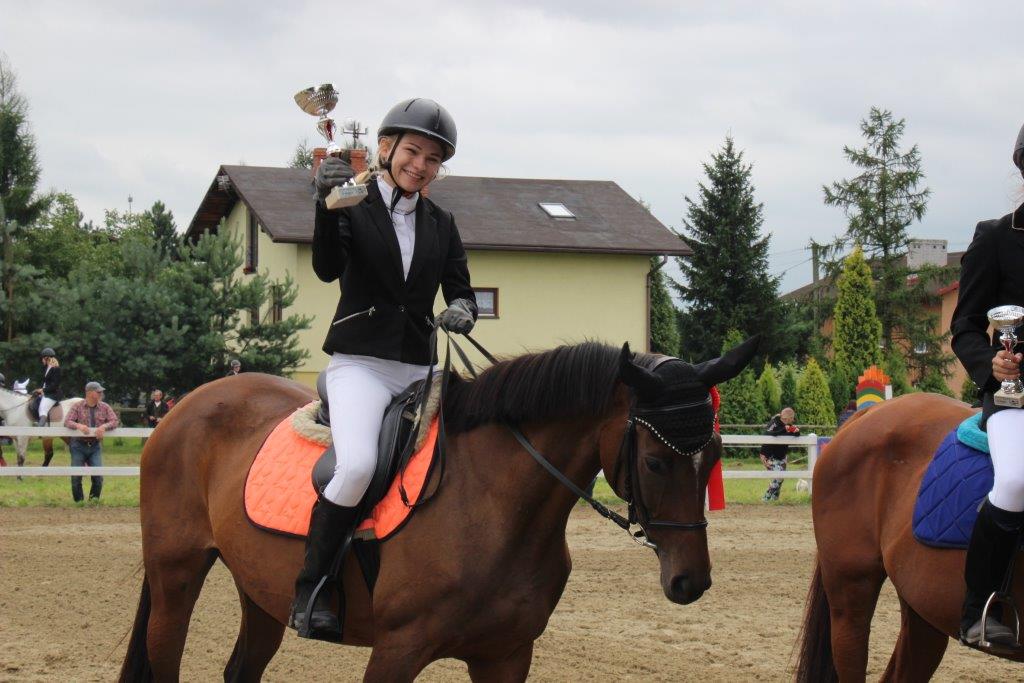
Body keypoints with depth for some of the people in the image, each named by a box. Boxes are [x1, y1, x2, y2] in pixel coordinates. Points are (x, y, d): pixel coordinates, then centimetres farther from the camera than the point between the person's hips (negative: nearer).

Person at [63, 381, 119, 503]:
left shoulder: (104, 407, 3)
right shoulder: (77, 407, -2)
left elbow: (114, 421, -3)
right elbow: (67, 422, -9)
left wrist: (104, 426, -23)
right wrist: (78, 425, -30)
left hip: (95, 446, 1)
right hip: (79, 446, -1)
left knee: (98, 475, -7)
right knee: (76, 475, 0)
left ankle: (94, 499, 11)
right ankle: (78, 501, 14)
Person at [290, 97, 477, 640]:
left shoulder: (442, 225, 15)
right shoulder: (354, 205, 0)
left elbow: (461, 291, 9)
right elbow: (327, 269, -15)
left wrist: (461, 311, -15)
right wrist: (327, 204, -30)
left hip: (420, 367, 6)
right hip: (361, 363, -6)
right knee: (357, 465, -29)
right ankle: (310, 590, -16)